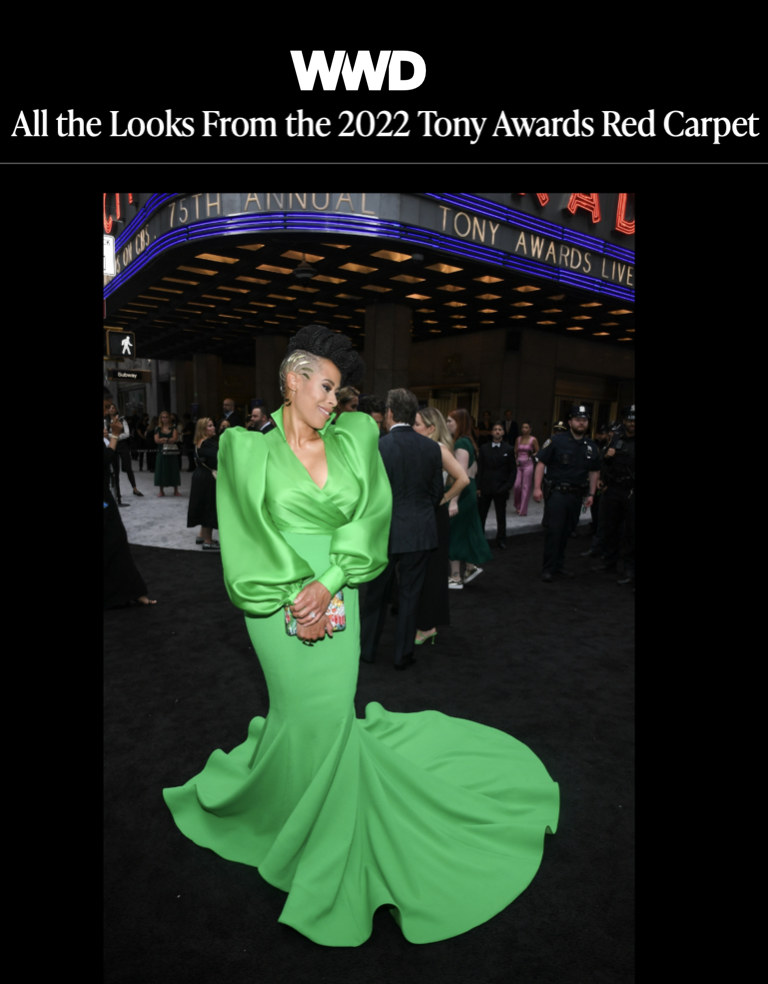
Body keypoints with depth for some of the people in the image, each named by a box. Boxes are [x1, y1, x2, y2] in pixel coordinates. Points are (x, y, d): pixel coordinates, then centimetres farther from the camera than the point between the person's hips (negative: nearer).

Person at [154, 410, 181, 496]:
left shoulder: (173, 428, 5)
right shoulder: (158, 428, 6)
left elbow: (175, 438, -8)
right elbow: (156, 440, -5)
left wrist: (164, 439, -11)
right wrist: (169, 440, -9)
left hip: (173, 452, 0)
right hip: (162, 452, 0)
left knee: (174, 470, 3)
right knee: (162, 471, 1)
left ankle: (176, 490, 13)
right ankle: (161, 491, 12)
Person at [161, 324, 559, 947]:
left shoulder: (354, 440, 4)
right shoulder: (250, 449, -3)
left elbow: (370, 517, -2)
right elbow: (248, 539, -5)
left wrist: (328, 582, -12)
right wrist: (294, 599, -11)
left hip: (338, 599, 3)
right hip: (280, 606, -2)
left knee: (332, 713, 9)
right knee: (311, 717, 4)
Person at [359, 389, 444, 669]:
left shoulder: (379, 446, -14)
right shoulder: (431, 447, -2)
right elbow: (437, 491, 5)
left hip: (387, 530, -3)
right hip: (421, 530, 3)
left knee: (376, 593, 15)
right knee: (409, 594, 13)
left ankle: (367, 649, 31)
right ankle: (403, 654, 24)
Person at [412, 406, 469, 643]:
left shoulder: (439, 449, -14)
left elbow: (463, 479, -23)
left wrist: (443, 500, -14)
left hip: (434, 516, -8)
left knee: (430, 570, 3)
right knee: (421, 570, 15)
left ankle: (427, 626, 16)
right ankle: (426, 623, 29)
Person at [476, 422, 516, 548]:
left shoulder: (508, 450, 3)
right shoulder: (484, 448, 6)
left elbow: (513, 470, 4)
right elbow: (480, 469, 4)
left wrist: (508, 486, -6)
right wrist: (478, 487, -2)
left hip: (500, 489, -1)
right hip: (485, 487, 1)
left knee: (501, 516, 8)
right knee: (481, 515, 4)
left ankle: (501, 540, 19)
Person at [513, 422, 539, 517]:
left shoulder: (533, 440, 0)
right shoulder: (518, 439, 10)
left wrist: (532, 455, -13)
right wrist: (515, 461, -1)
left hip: (528, 464, -3)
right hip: (519, 464, 3)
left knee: (526, 487, -3)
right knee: (517, 486, -5)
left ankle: (523, 510, 2)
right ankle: (518, 505, 20)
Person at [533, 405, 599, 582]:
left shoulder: (591, 446, 9)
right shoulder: (557, 441, -7)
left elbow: (593, 472, 18)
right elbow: (541, 463, -9)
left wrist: (591, 494, 12)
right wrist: (537, 487, -17)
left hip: (577, 495, 5)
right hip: (557, 492, -5)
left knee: (566, 532, 12)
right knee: (553, 530, -6)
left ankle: (559, 565, 24)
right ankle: (548, 569, 3)